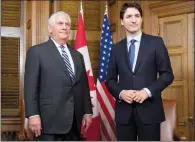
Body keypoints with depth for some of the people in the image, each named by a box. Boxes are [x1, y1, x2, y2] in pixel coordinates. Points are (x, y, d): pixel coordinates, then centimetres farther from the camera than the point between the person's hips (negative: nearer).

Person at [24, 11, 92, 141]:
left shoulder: (77, 55, 19)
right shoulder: (37, 52, 1)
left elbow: (84, 85, 17)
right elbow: (31, 86, -6)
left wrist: (87, 111, 10)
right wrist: (33, 114, -14)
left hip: (74, 120, 5)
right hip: (50, 119, -5)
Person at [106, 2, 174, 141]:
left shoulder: (156, 42, 2)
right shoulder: (116, 48, 10)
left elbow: (168, 74, 0)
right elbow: (110, 80, 11)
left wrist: (148, 91, -14)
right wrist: (121, 93, -9)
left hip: (149, 110, -2)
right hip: (124, 111, 2)